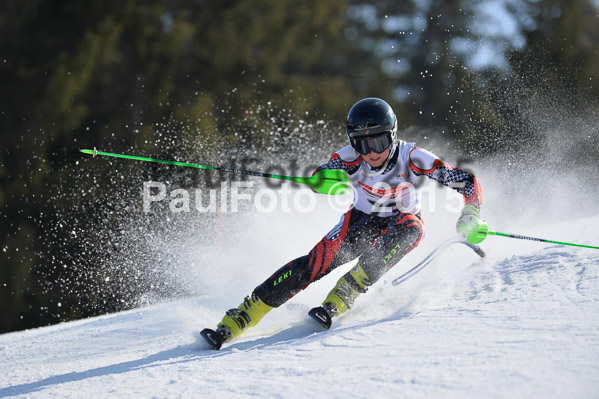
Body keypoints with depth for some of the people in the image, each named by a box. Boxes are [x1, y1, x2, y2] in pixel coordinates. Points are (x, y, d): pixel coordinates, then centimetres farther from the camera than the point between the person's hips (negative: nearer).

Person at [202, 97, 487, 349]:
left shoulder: (412, 158, -28)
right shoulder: (351, 157, -23)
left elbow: (468, 182, -26)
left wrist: (470, 217, -43)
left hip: (399, 224, 0)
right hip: (362, 220, 1)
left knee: (410, 227, -35)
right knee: (319, 260, -20)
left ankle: (339, 300, -34)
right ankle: (236, 321, -20)